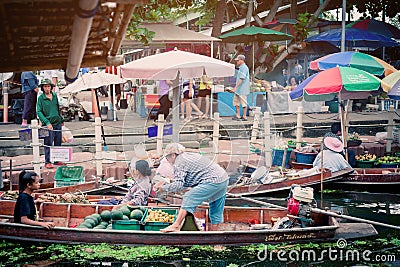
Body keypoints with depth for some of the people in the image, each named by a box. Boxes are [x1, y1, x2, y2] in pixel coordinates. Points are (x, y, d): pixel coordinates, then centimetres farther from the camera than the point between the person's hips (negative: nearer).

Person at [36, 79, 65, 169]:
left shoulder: (55, 95, 9)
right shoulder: (41, 98, -6)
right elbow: (39, 112, -10)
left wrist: (61, 120, 21)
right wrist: (47, 122, -19)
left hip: (57, 122, 5)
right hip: (48, 124, -5)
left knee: (58, 143, 9)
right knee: (48, 144, -4)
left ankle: (57, 160, 19)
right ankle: (47, 162, 3)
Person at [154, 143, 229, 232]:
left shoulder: (179, 162, -6)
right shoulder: (189, 155, 22)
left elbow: (178, 185, -14)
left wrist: (164, 188, -3)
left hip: (213, 181, -10)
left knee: (189, 198, -11)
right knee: (216, 209, 15)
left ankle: (176, 226, -15)